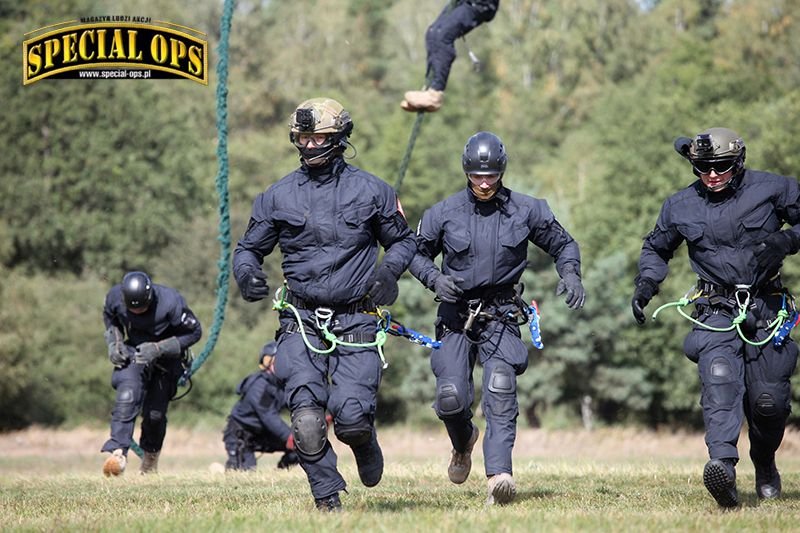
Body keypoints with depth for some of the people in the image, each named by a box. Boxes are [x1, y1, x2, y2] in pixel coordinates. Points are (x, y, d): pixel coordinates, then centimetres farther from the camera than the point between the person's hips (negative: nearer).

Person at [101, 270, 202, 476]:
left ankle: (151, 455, 32)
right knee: (127, 396, -26)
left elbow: (194, 332, -18)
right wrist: (114, 342, -12)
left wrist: (159, 349, -27)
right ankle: (118, 453, -33)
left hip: (166, 358, -1)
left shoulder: (170, 302, -30)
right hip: (134, 352, 1)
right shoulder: (115, 296, -19)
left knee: (155, 413, 2)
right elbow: (109, 318, 6)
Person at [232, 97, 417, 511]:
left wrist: (389, 270, -5)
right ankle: (327, 499, -1)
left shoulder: (371, 191, 4)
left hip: (355, 322, -1)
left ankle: (364, 442, 25)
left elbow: (404, 240, 16)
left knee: (351, 418, -13)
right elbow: (249, 248, 17)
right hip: (301, 322, 1)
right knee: (306, 419, -16)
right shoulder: (277, 196, 7)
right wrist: (246, 272, -6)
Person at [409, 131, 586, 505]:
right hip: (455, 315, 1)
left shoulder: (527, 211, 2)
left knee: (500, 392, -20)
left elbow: (563, 244, 13)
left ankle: (499, 475, -29)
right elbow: (417, 253, 14)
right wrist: (434, 278, -7)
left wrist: (570, 274, -7)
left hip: (500, 315, -1)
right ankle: (463, 443, 28)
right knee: (450, 399, -8)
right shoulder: (444, 213, 2)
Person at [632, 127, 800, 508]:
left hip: (765, 309, 0)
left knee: (768, 401, 3)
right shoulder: (680, 207, 7)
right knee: (719, 382, -26)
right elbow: (656, 248, 25)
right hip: (717, 312, 0)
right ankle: (723, 466, -46)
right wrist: (646, 283, 8)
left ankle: (765, 465, 33)